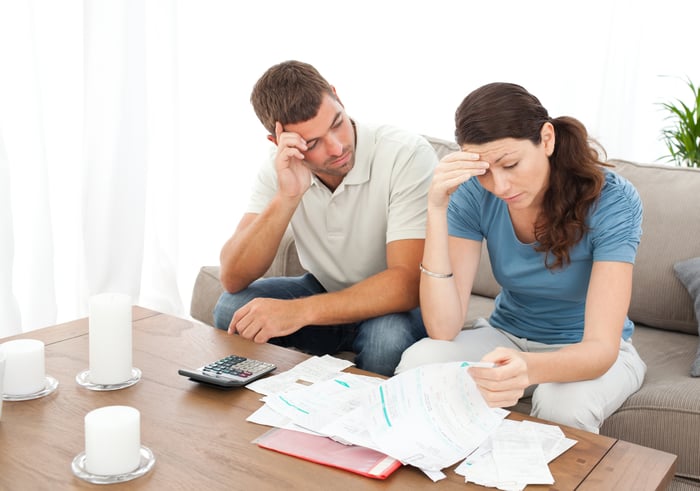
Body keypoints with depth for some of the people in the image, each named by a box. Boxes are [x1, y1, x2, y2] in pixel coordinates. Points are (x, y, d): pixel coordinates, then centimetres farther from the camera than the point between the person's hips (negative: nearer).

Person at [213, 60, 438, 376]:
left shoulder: (408, 155, -25)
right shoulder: (280, 168, -10)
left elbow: (408, 283, -30)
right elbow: (232, 279, -18)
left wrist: (298, 311, -37)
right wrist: (286, 197, -32)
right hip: (326, 291, 4)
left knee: (388, 336, -36)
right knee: (231, 309, -19)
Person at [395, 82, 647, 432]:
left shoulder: (611, 200, -24)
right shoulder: (474, 194, -17)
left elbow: (601, 348, -31)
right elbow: (443, 329, -23)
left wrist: (528, 367, -54)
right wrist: (437, 209, -33)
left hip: (586, 351, -2)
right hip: (507, 338, 2)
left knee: (565, 401, -36)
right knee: (418, 362, -28)